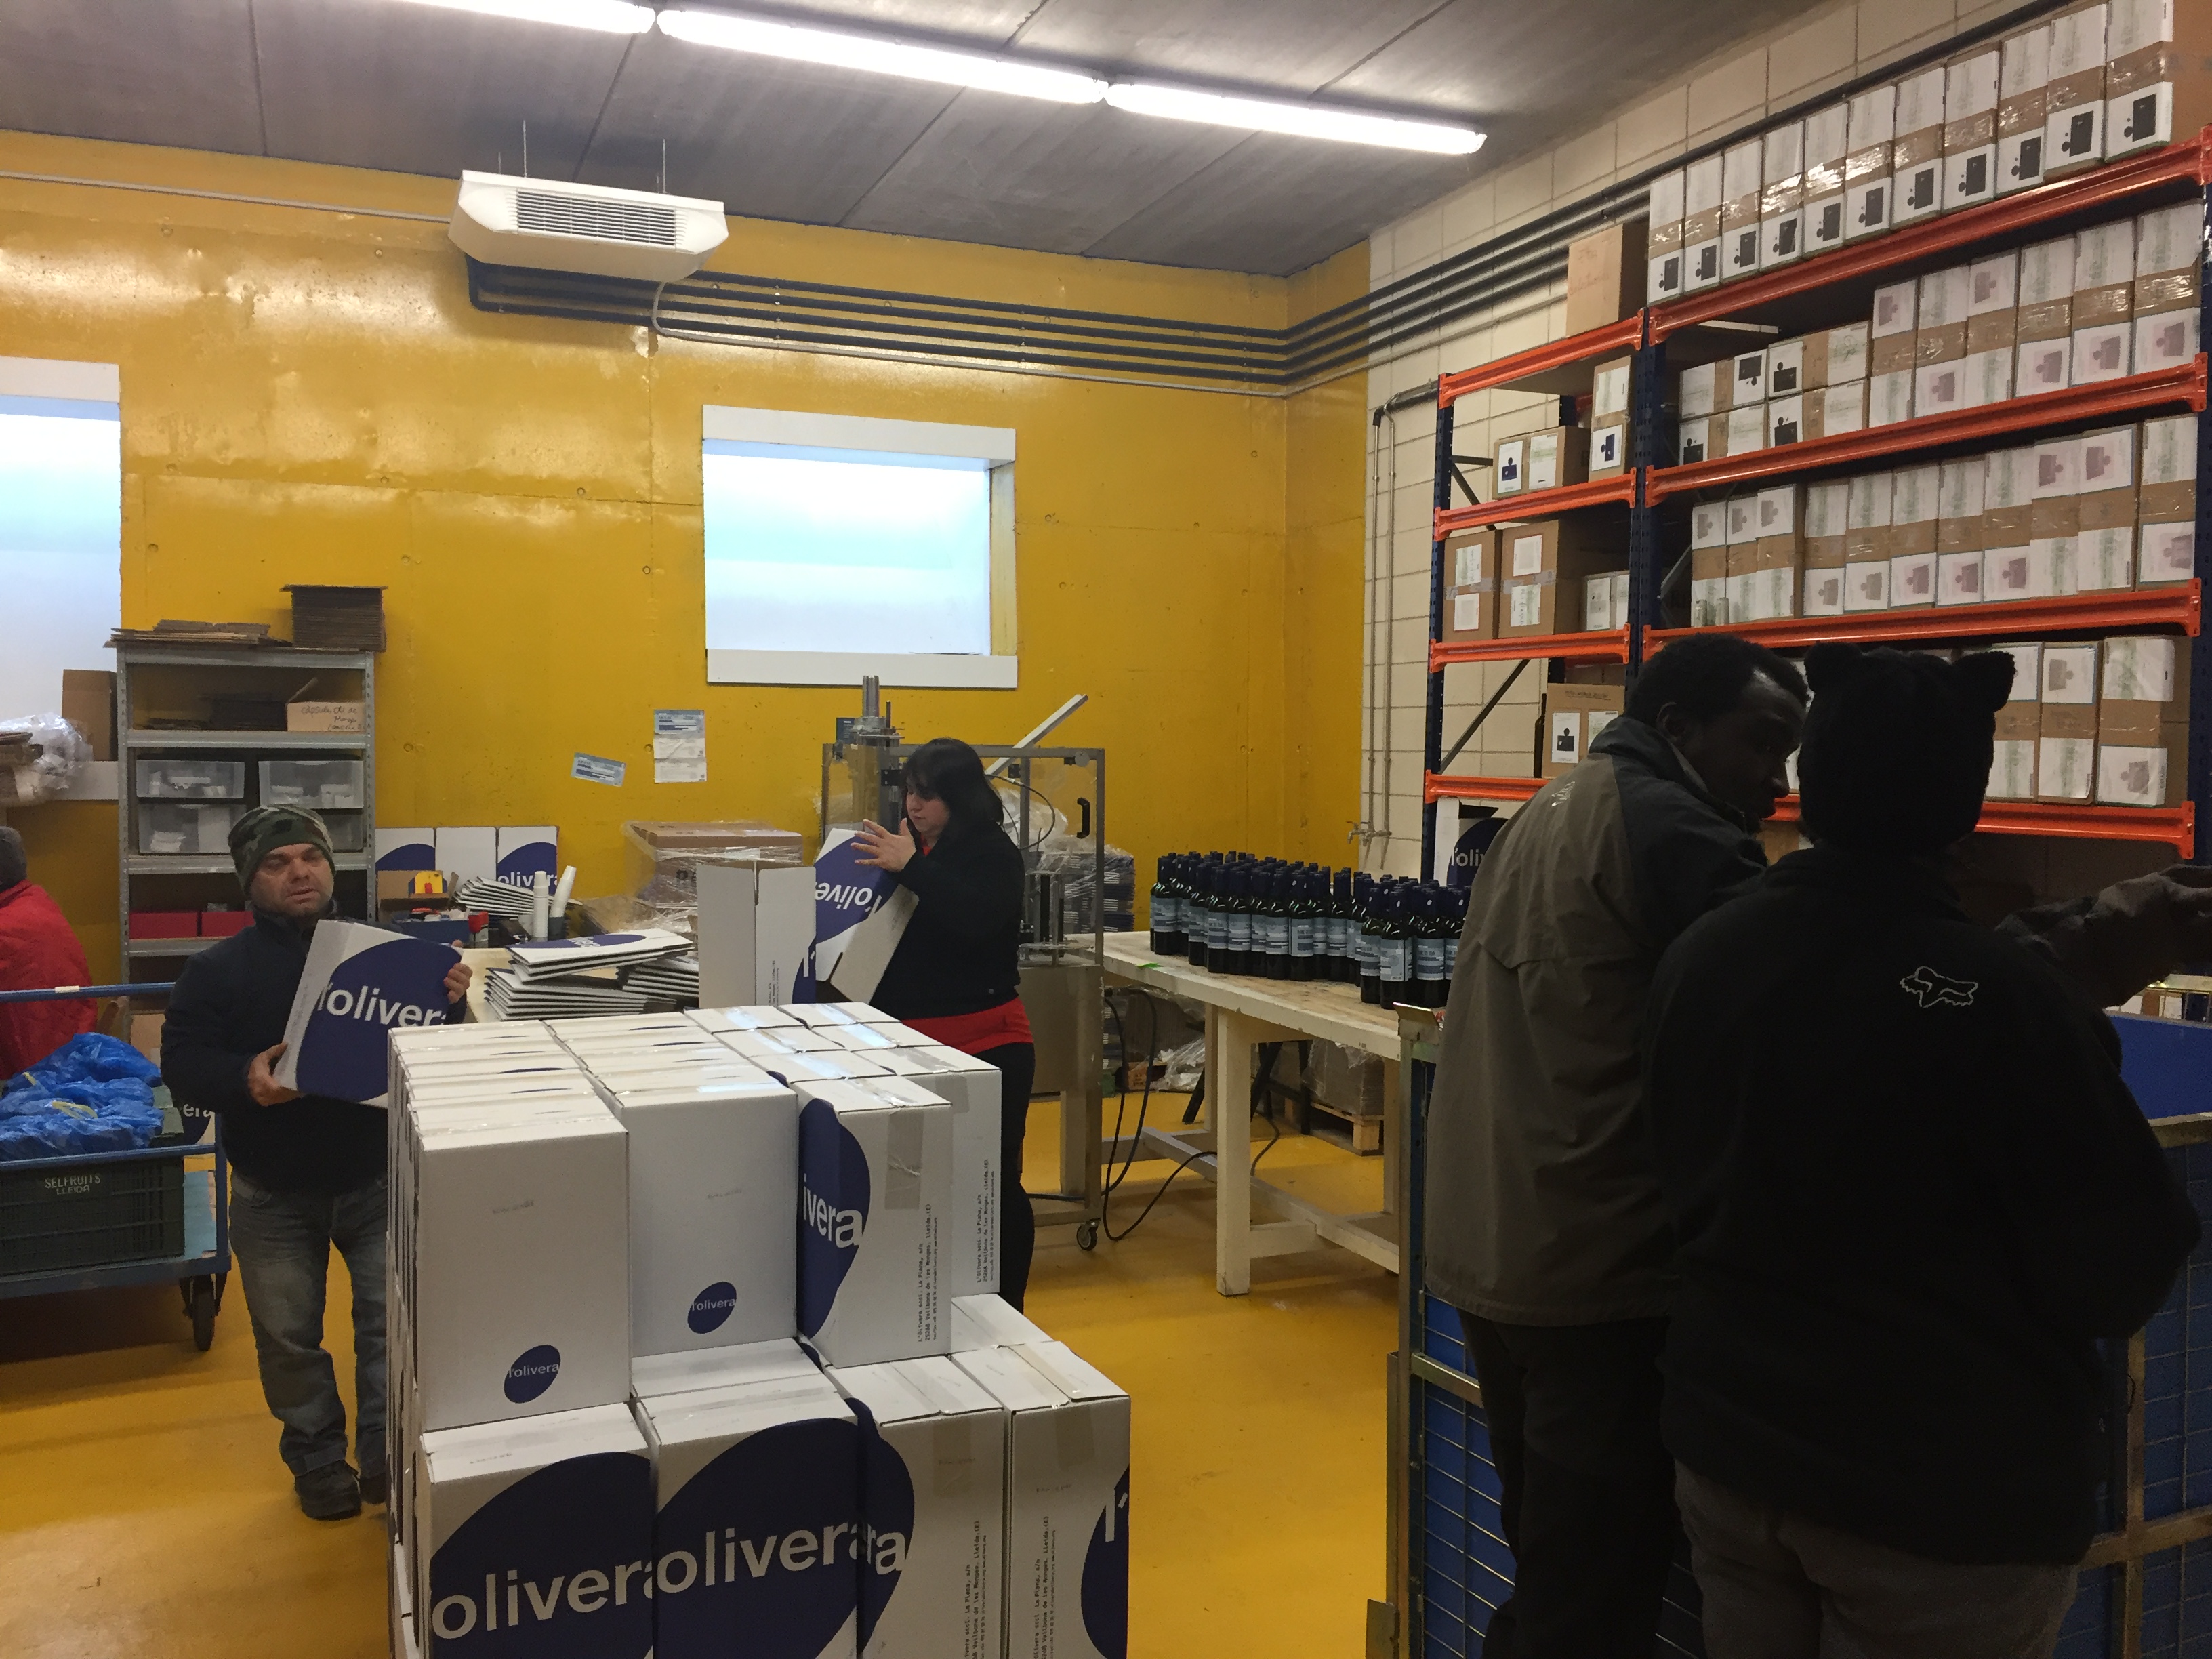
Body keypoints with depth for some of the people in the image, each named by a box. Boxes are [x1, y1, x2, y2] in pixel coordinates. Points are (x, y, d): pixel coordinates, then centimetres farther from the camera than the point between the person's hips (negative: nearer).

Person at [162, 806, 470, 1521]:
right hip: (273, 1194, 1)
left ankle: (387, 1452, 17)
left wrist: (450, 1002, -21)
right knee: (289, 1336, 14)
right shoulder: (218, 970, -5)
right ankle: (317, 1460, 34)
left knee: (392, 1320, 2)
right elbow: (180, 1062, -9)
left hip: (376, 1179, 0)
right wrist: (243, 1079, -30)